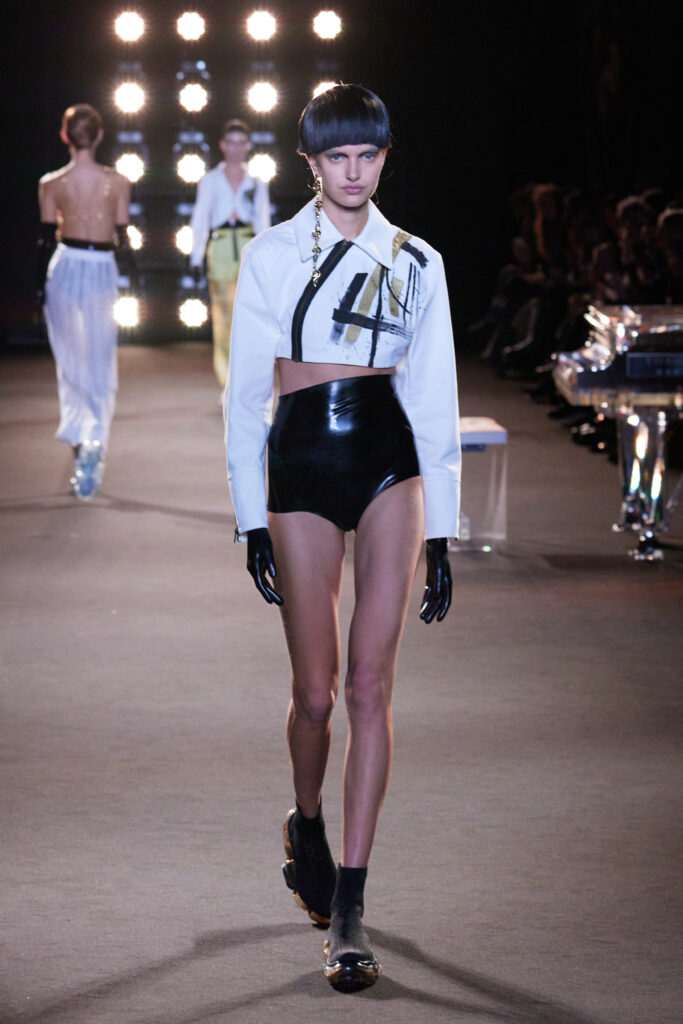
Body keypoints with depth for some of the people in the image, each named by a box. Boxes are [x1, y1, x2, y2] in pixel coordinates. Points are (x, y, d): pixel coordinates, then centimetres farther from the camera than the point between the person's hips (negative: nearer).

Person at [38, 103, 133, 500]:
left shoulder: (51, 184, -5)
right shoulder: (117, 182, -5)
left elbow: (47, 239, -1)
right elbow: (123, 237, -1)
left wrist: (40, 289, 6)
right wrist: (135, 275, 14)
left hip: (65, 267, 1)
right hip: (102, 271, -1)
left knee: (70, 361, 18)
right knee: (101, 368, 6)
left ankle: (79, 436, 23)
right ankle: (95, 441, -11)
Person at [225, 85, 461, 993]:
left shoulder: (416, 263, 8)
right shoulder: (271, 257, 3)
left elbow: (434, 399, 8)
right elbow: (245, 393, 4)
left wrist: (441, 534, 5)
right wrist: (252, 520, -1)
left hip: (391, 461, 1)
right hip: (302, 465, -1)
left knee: (370, 687, -7)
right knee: (317, 692, 2)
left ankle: (348, 910, -5)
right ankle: (308, 825, 35)